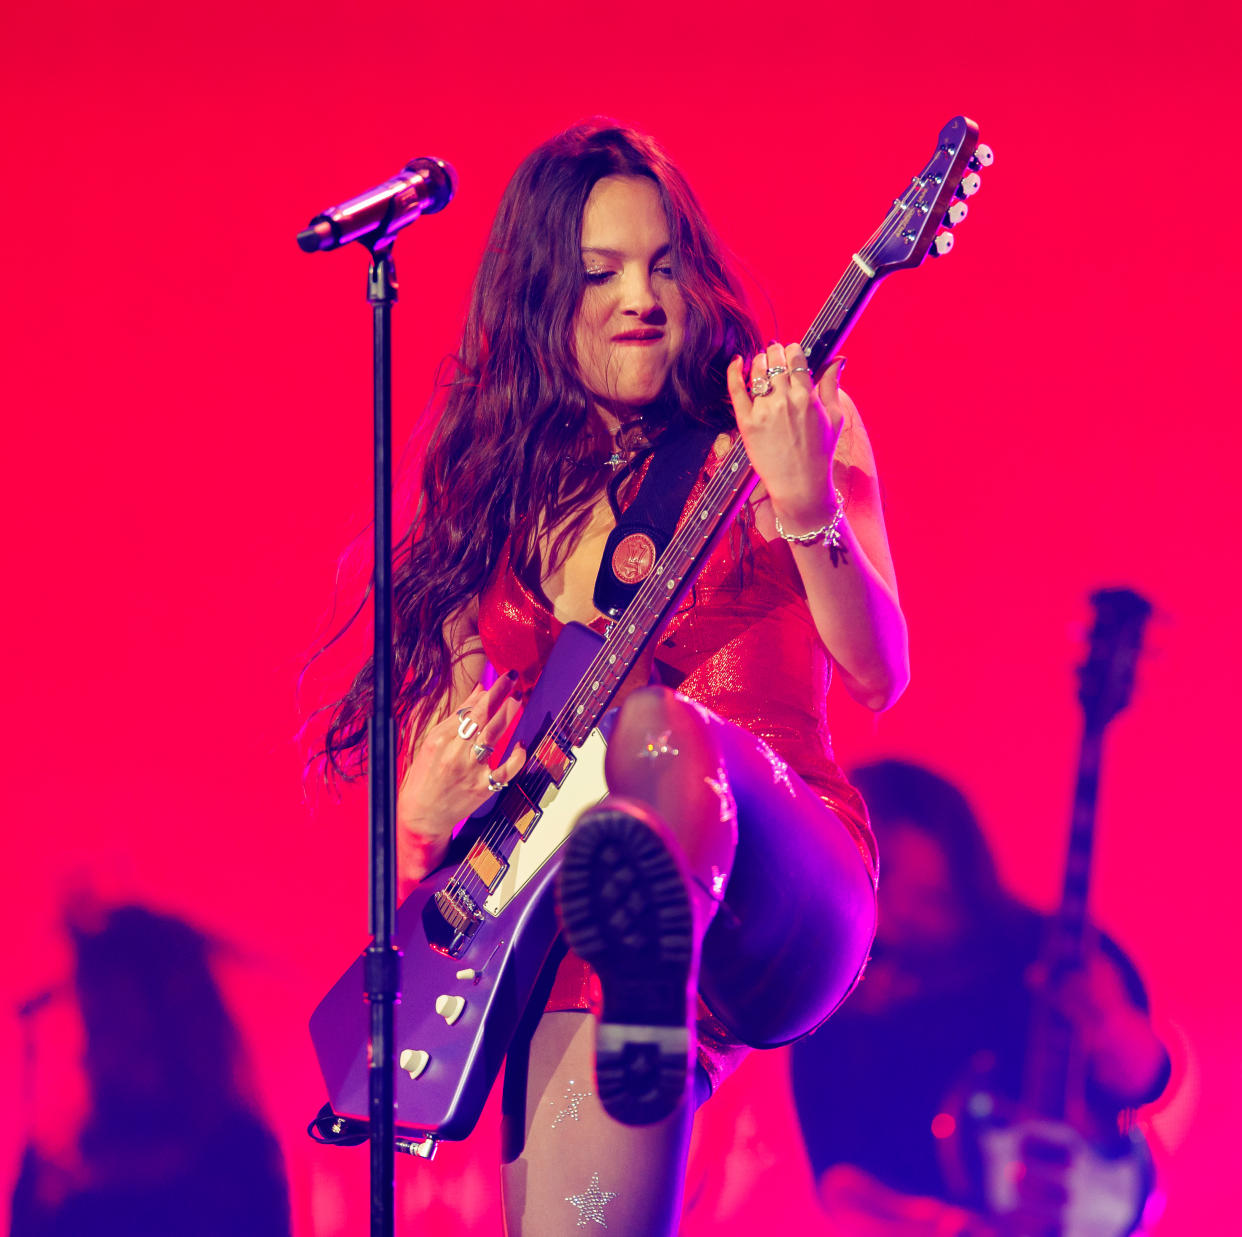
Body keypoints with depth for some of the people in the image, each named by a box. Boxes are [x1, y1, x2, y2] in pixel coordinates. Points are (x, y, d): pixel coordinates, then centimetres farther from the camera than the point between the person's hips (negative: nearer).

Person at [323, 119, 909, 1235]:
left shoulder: (788, 425, 6)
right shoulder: (498, 495, 15)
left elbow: (878, 675, -5)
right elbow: (445, 732, 17)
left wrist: (804, 504, -22)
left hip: (781, 899, -3)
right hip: (561, 926, 3)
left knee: (653, 729, -37)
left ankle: (656, 972, -61)